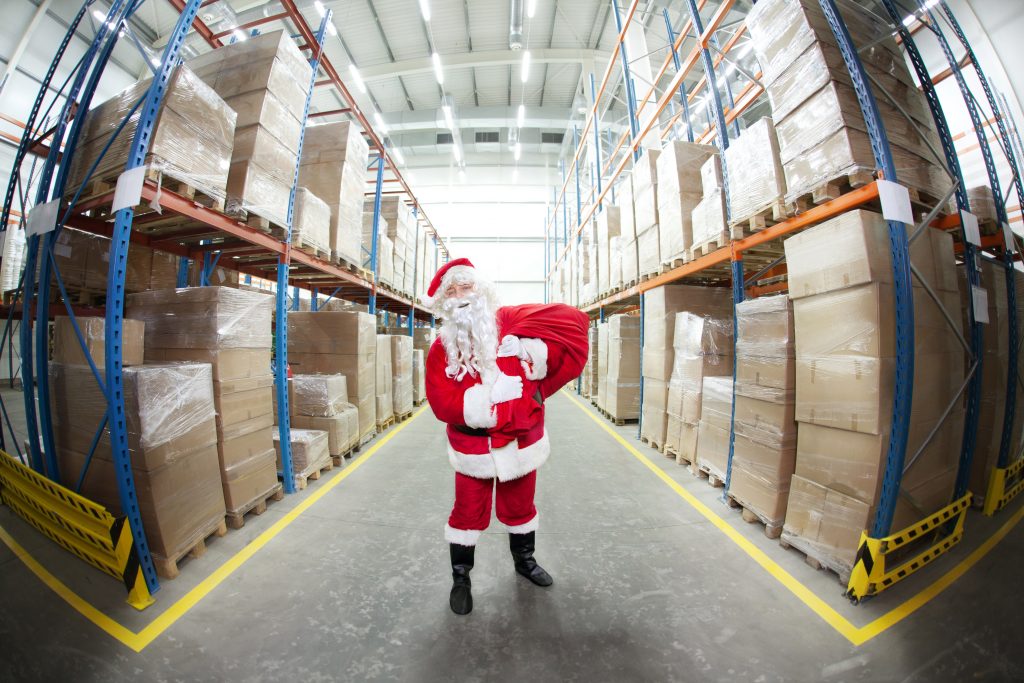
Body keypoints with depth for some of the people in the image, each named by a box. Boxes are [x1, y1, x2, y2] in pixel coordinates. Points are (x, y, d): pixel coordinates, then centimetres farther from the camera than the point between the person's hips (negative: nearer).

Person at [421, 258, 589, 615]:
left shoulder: (513, 321, -9)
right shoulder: (442, 349, -8)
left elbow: (574, 320, -13)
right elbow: (444, 405, -17)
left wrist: (538, 348, -24)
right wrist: (493, 393, -26)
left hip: (522, 441, 1)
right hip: (472, 447, -1)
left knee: (520, 507, 23)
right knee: (468, 514, 15)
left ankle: (524, 560, 52)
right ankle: (460, 578, 43)